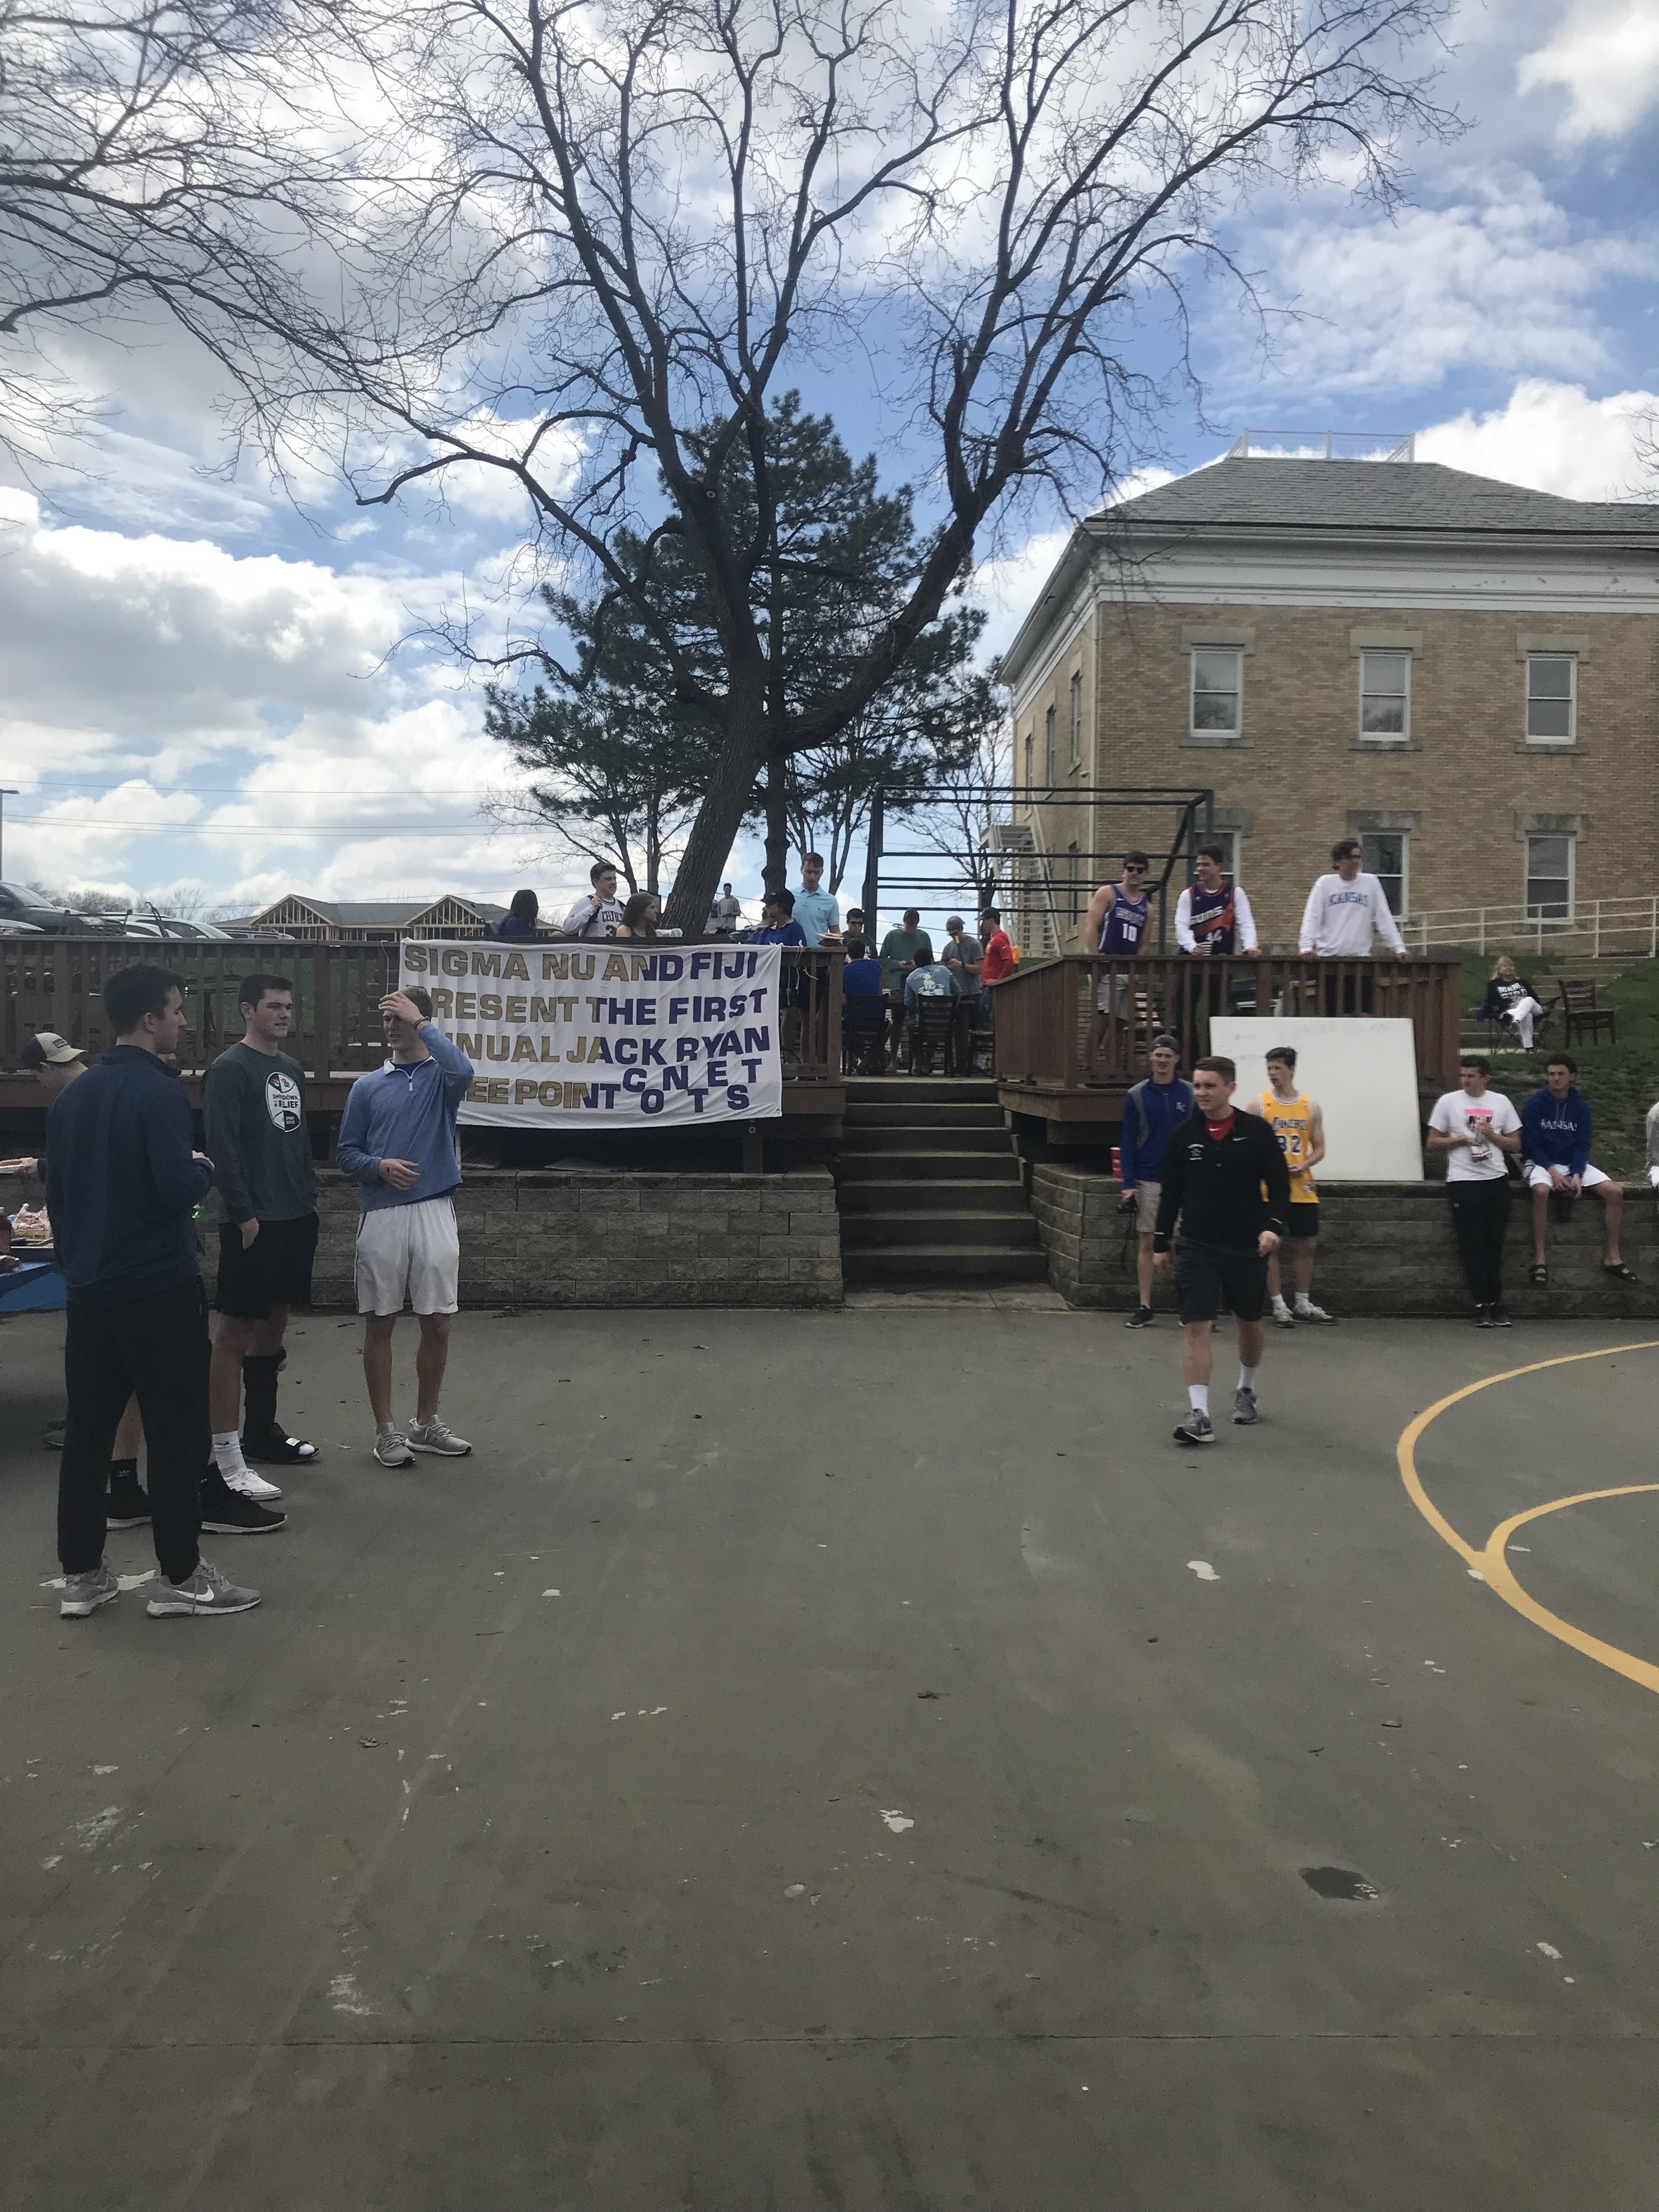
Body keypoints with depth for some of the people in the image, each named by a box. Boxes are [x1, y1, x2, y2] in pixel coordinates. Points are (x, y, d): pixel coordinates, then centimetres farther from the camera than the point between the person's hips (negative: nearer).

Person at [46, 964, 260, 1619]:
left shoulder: (74, 1094, 9)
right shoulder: (158, 1092, -16)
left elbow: (56, 1191, 15)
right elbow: (179, 1188, -23)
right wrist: (206, 1167, -1)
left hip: (89, 1289, 8)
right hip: (159, 1289, -8)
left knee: (87, 1430, 12)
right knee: (176, 1432, 1)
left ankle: (81, 1575, 19)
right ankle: (180, 1577, 8)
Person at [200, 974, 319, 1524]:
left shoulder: (292, 1069, 15)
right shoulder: (229, 1070, -10)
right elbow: (222, 1149, -16)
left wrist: (309, 1196, 15)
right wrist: (243, 1214, -19)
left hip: (295, 1217, 8)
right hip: (253, 1221, -8)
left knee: (273, 1323, 16)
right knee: (234, 1333, -6)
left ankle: (262, 1430, 29)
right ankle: (226, 1463, -5)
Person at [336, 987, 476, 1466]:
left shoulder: (441, 1076, 3)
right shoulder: (367, 1087, 8)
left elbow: (462, 1070, -22)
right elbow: (346, 1153, 8)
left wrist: (422, 1023, -16)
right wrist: (380, 1166, -12)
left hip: (434, 1213, 0)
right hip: (382, 1215, 1)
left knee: (437, 1324, 5)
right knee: (380, 1324, 5)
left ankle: (426, 1423, 21)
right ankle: (385, 1429, 16)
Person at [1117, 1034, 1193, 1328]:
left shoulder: (1190, 1094, 2)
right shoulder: (1136, 1095, 2)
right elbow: (1127, 1142, 2)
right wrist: (1128, 1184, -5)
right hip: (1148, 1181, 0)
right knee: (1146, 1243, 4)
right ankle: (1145, 1308, 10)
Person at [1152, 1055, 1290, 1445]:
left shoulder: (1256, 1132, -5)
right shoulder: (1183, 1136, 0)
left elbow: (1279, 1186, -2)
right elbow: (1171, 1193, 9)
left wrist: (1273, 1226, -17)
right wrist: (1161, 1242, 10)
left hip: (1248, 1247, 0)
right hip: (1196, 1247, 0)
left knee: (1250, 1323, 16)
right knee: (1196, 1325, -11)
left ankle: (1246, 1390, 41)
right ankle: (1198, 1414, -11)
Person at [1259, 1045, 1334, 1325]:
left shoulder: (1310, 1107, 7)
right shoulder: (1259, 1104, -1)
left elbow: (1319, 1149, 10)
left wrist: (1303, 1165, -9)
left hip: (1302, 1189, 3)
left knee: (1306, 1245, 8)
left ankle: (1303, 1304, 21)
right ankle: (1279, 1306, 6)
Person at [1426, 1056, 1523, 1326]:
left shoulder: (1501, 1102, 11)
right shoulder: (1448, 1101, 5)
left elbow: (1515, 1145, 12)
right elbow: (1433, 1143, 5)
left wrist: (1492, 1135, -5)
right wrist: (1461, 1140, -9)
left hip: (1496, 1180, 2)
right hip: (1463, 1182, -2)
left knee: (1494, 1246, 5)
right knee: (1473, 1247, -3)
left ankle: (1495, 1304, 13)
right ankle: (1482, 1306, 1)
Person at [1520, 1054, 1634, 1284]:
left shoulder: (1580, 1107, 3)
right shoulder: (1534, 1105, -8)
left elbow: (1582, 1146, 1)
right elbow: (1530, 1145, -9)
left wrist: (1576, 1175, -16)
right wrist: (1553, 1172, -21)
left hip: (1574, 1164, 4)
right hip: (1542, 1163, -4)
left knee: (1615, 1192, -15)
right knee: (1541, 1191, -38)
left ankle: (1612, 1257, -6)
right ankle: (1540, 1257, -30)